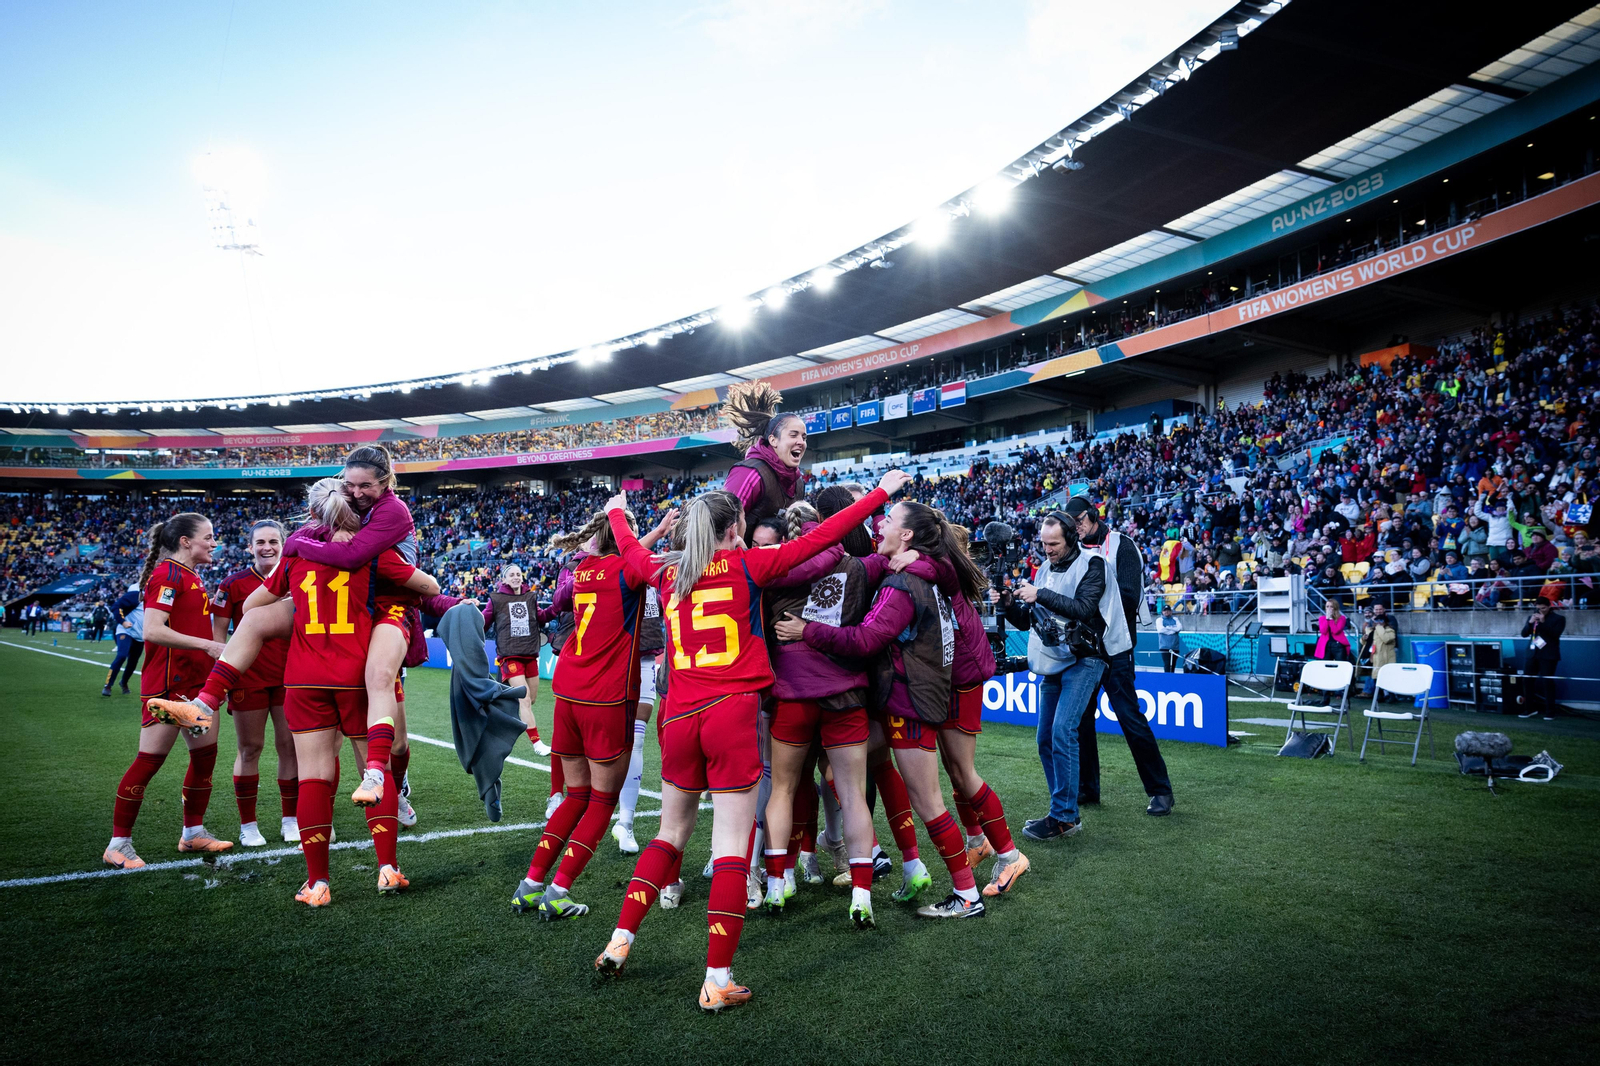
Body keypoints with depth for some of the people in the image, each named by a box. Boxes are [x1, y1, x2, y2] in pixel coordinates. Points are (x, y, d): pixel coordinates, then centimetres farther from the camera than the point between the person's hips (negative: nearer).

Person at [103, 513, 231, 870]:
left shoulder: (192, 577, 15)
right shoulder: (167, 575, -13)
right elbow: (153, 631, -23)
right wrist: (206, 644, -22)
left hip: (195, 682, 9)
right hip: (167, 684, -9)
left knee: (206, 755, 11)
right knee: (150, 761, -3)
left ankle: (193, 832, 24)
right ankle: (118, 844, 9)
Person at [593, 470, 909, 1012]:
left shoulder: (667, 572, 10)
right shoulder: (747, 565, -1)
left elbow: (629, 547, 31)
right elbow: (820, 538, 0)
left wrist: (617, 511, 52)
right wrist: (882, 490, 8)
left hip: (680, 717, 5)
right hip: (732, 714, -5)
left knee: (670, 833, 21)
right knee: (731, 847, 0)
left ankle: (618, 944, 23)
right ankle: (717, 982, 3)